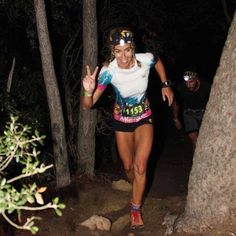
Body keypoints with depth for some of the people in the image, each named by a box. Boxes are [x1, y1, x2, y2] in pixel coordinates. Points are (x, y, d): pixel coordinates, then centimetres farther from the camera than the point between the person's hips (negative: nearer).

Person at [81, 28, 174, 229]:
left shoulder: (146, 60, -26)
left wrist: (166, 85, 0)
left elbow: (158, 62, 2)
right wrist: (89, 91, -50)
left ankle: (136, 209, 9)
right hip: (121, 121, 0)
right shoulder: (108, 71, -29)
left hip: (144, 118, 0)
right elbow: (88, 105, -30)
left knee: (140, 166, -12)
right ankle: (139, 191, 48)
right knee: (128, 167, 15)